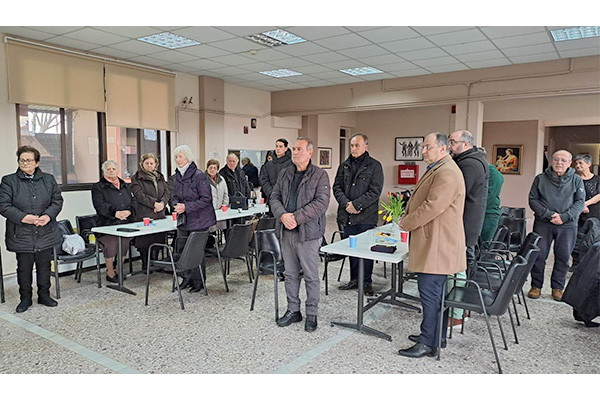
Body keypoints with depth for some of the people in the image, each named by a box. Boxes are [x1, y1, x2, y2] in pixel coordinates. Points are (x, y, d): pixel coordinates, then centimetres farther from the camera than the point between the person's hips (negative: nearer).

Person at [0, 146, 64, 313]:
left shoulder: (49, 179, 8)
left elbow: (57, 201, 6)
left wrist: (48, 216, -12)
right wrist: (23, 217, -18)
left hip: (45, 233, 2)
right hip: (21, 235, -2)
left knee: (44, 265, 11)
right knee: (24, 267, 8)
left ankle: (44, 295, 26)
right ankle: (25, 298, 24)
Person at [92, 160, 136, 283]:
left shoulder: (125, 186, 21)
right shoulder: (98, 187, 4)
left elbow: (132, 201, 14)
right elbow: (100, 205, -10)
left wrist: (128, 211, -8)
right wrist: (115, 213, -23)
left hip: (125, 223, 5)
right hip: (108, 224, -5)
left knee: (124, 245, 2)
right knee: (111, 246, -16)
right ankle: (110, 273, -2)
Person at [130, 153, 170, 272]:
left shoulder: (160, 177, 18)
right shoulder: (136, 178, 2)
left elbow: (166, 192, 9)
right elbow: (139, 195, -11)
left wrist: (162, 203, -11)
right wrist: (154, 203, -20)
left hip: (159, 214, 5)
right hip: (144, 215, -5)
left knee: (159, 239, 5)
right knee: (144, 241, -3)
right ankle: (145, 265, 9)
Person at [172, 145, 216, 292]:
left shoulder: (199, 175, -13)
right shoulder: (178, 176, 10)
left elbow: (206, 199, -15)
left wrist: (186, 207, -18)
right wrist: (176, 205, -3)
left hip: (198, 221, -7)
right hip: (183, 220, 7)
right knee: (181, 250, 9)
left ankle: (198, 282, 14)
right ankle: (187, 278, 25)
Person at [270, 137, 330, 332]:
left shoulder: (319, 175, -6)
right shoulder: (285, 174, 12)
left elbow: (321, 202, -15)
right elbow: (274, 197, 9)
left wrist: (297, 217, -20)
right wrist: (283, 215, -11)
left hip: (308, 233, -5)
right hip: (286, 232, 6)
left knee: (311, 276, 4)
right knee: (290, 274, 15)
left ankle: (312, 314, 20)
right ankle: (293, 310, 30)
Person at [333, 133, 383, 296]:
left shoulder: (374, 166, -2)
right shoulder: (344, 166, 12)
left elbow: (375, 191, -10)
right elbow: (337, 187, 8)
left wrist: (355, 204, -15)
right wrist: (346, 204, -9)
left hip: (366, 217, -4)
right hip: (347, 216, 4)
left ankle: (367, 282, 17)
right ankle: (355, 279, 26)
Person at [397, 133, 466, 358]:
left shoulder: (447, 173, -17)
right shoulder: (436, 170, 19)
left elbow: (432, 206, -24)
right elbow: (422, 202, 26)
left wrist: (406, 223, -12)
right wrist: (408, 219, 12)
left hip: (437, 246, -11)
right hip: (431, 244, 11)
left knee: (430, 293, -5)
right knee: (435, 292, 18)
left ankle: (428, 343, 6)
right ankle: (437, 336, 30)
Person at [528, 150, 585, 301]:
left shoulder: (576, 180, 6)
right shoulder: (540, 179, 5)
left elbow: (580, 202, 1)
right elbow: (533, 200, 1)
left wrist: (564, 217, -14)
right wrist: (549, 215, -12)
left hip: (567, 226, 1)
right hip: (543, 224, 0)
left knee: (563, 257, 5)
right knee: (538, 255, 0)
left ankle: (557, 287, 20)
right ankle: (536, 286, 14)